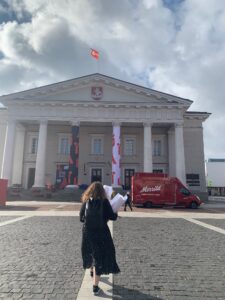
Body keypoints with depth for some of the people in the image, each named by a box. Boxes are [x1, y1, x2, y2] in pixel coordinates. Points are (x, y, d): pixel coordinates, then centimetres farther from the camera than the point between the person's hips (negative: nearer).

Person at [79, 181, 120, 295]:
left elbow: (81, 218, 3)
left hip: (87, 233, 4)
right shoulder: (104, 201, -13)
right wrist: (116, 214, 11)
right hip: (101, 233, -4)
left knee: (91, 253, 27)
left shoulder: (86, 201, -4)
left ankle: (92, 271, 52)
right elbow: (112, 217, -10)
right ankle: (95, 286, 12)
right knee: (99, 257, 8)